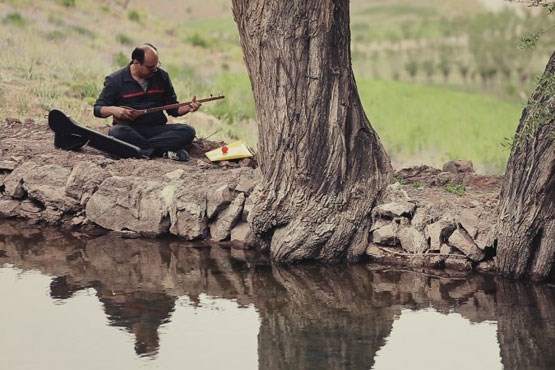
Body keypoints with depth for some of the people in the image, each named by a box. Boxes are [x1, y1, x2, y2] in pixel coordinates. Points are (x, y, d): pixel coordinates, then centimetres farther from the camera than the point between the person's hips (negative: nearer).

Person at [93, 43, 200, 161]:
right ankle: (162, 151, -33)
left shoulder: (162, 77, 10)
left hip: (157, 129, 3)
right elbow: (98, 109, 2)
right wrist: (112, 110, -19)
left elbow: (173, 108, 17)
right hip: (130, 130, -3)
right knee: (116, 132, -38)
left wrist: (188, 108, -5)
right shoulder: (116, 80, 0)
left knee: (187, 131, -23)